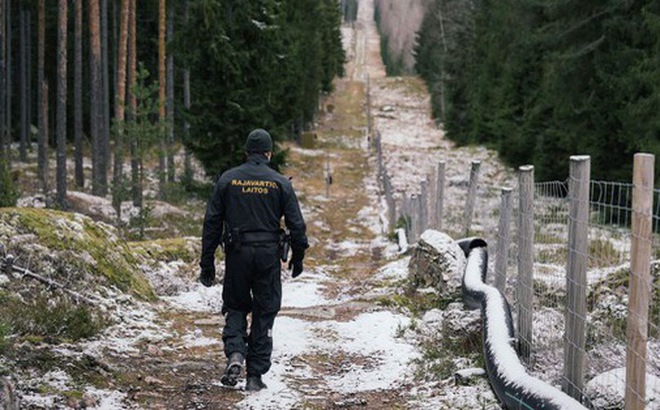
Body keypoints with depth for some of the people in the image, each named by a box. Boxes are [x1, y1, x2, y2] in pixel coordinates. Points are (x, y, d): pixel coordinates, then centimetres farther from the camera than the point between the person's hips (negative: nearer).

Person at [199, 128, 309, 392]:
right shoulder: (280, 183, 0)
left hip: (237, 254, 1)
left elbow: (212, 222, 2)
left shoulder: (227, 180, 2)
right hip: (269, 254, -1)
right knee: (264, 314, 8)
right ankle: (255, 376, 8)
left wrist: (207, 263, 6)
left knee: (235, 308, 17)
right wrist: (298, 258, 13)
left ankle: (235, 353, -10)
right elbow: (296, 224, -1)